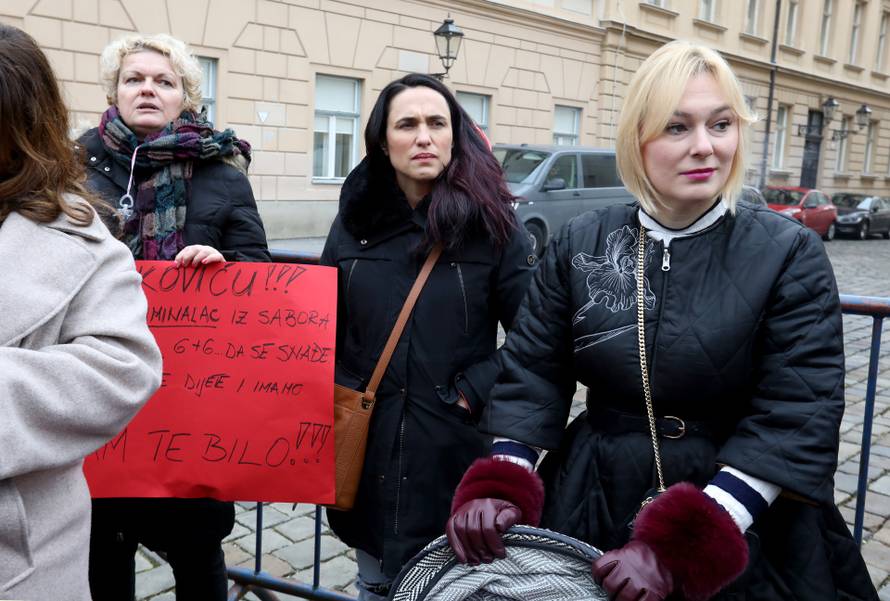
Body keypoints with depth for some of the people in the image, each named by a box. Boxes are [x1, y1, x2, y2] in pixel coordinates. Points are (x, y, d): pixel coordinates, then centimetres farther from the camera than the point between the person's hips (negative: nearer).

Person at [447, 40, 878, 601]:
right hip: (594, 509, 2)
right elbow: (532, 374, -3)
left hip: (741, 539, -2)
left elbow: (799, 417, -17)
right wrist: (501, 484, -18)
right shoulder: (580, 244, -4)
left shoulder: (790, 254, -11)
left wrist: (681, 545, -25)